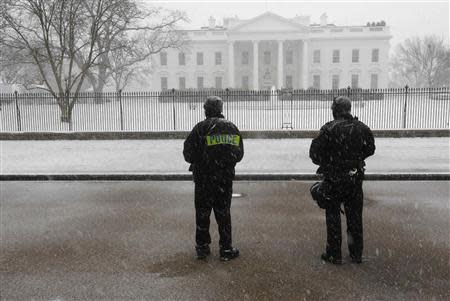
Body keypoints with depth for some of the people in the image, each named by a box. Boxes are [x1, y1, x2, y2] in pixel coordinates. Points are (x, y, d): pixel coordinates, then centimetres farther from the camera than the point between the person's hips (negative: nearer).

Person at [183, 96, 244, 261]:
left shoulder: (200, 128, -10)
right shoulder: (232, 127, 3)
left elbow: (188, 155, -10)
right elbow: (239, 154, 7)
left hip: (204, 179, -2)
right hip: (226, 178, 3)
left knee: (202, 213, 11)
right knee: (223, 214, 11)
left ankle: (202, 247, 19)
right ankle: (226, 250, 15)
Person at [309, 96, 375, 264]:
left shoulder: (329, 129, -16)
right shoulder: (361, 128, -1)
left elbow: (315, 153, -13)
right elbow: (370, 149, 11)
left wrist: (324, 163, 7)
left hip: (333, 179, -4)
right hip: (356, 178, 4)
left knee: (333, 217, 8)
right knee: (355, 217, 15)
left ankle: (334, 255, 14)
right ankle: (356, 254, 25)